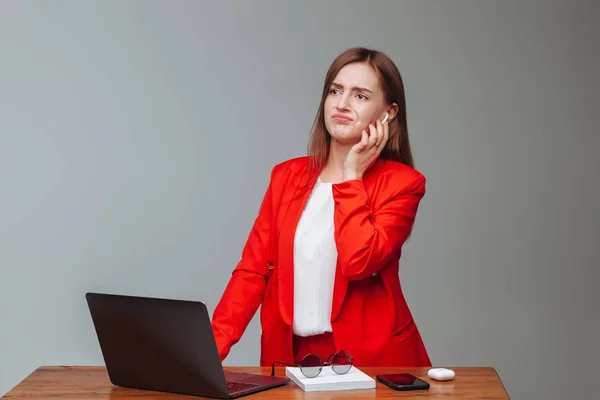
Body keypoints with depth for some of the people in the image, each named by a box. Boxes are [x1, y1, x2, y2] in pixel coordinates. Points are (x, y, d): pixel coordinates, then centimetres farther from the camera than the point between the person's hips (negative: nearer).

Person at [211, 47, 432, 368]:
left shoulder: (402, 183, -3)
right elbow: (252, 269, 4)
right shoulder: (286, 176, 9)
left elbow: (359, 262, -18)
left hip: (368, 357, -3)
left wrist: (351, 175, -9)